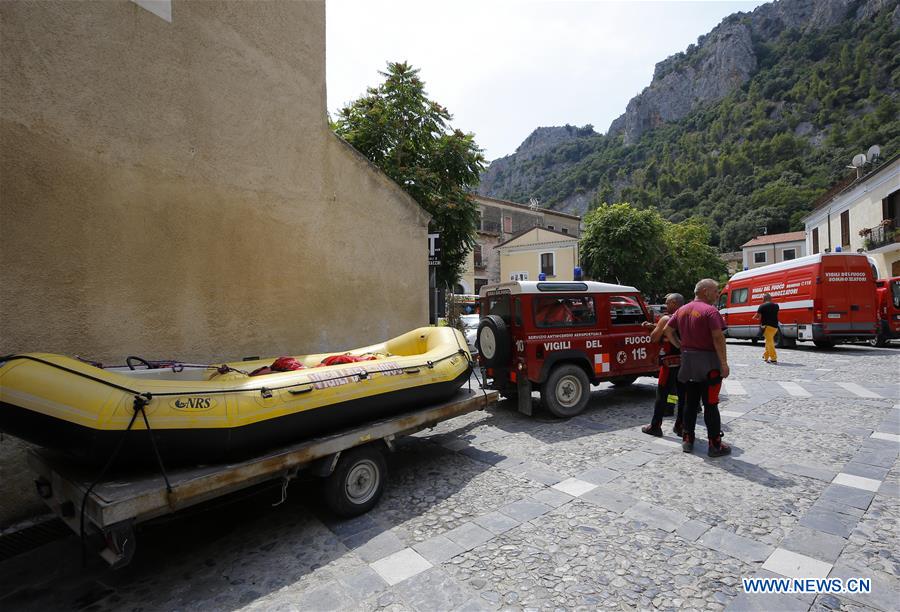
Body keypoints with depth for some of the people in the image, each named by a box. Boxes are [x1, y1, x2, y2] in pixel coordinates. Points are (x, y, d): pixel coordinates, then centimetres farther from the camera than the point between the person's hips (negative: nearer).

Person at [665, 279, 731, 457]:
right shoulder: (710, 311, -13)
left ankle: (687, 440, 18)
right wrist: (724, 363, -14)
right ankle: (715, 445, 8)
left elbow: (667, 330, 13)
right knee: (710, 405, 0)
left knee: (690, 402, 13)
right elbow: (718, 338, -18)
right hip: (708, 362, -6)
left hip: (687, 361, 6)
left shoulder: (682, 310, 10)